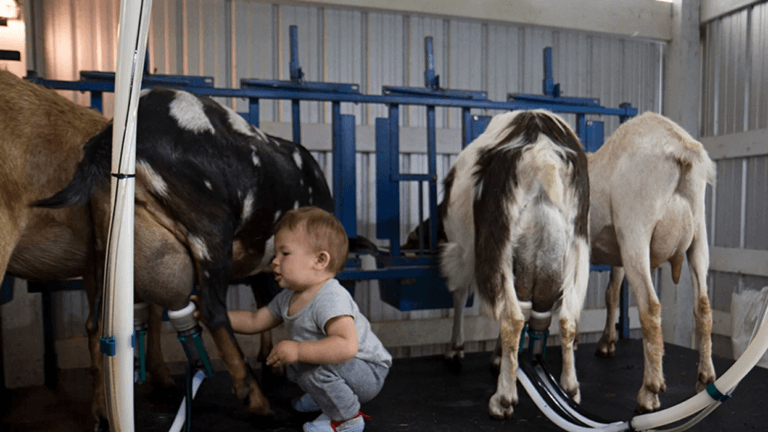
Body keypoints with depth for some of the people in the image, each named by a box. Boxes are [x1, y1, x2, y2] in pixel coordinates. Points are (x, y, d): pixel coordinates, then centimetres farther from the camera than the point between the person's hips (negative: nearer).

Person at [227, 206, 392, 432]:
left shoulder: (330, 298, -31)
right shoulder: (288, 298, 1)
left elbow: (347, 345, -43)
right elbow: (254, 321, 10)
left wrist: (298, 350, -42)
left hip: (368, 371, -9)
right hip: (327, 364, 10)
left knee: (320, 372, -32)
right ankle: (323, 395, 28)